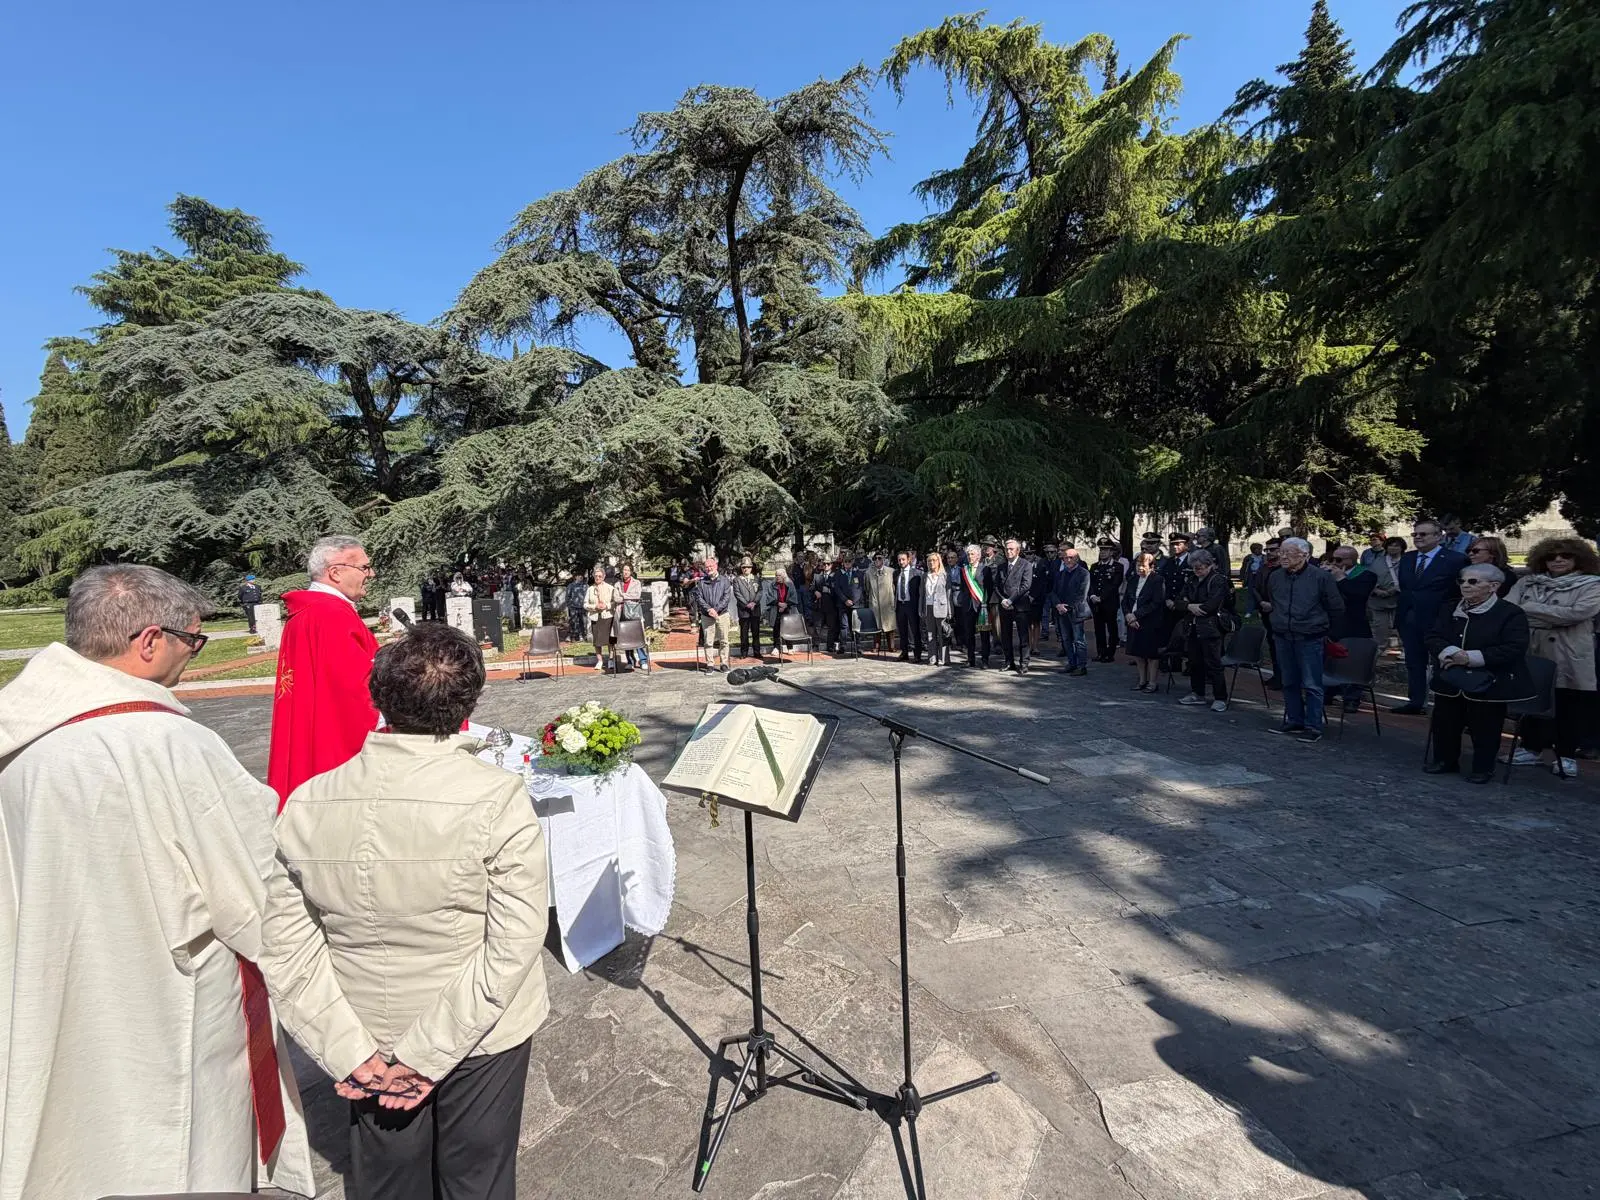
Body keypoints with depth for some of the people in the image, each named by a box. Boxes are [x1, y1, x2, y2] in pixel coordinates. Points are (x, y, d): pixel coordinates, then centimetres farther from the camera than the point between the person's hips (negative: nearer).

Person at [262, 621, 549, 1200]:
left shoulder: (308, 802, -13)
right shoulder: (497, 798, -24)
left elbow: (285, 947, -10)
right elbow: (513, 945, -23)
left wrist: (348, 1052, -7)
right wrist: (430, 1055, -14)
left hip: (370, 1043, 3)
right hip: (480, 1041, -3)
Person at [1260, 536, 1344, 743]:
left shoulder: (1321, 577, -9)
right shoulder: (1275, 577, 5)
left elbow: (1337, 609, 1)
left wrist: (1320, 627, 9)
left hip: (1309, 639, -5)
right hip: (1283, 638, 5)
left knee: (1311, 685, -2)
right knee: (1289, 682, 13)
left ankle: (1313, 726, 5)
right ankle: (1294, 720, 24)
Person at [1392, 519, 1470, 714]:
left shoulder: (1455, 559, -8)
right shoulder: (1407, 558, 10)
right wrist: (1400, 617, 8)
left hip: (1437, 622, -6)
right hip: (1409, 622, 6)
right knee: (1414, 663, 12)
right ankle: (1415, 702, 21)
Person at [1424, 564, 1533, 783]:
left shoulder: (1511, 614, -8)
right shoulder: (1449, 609, 8)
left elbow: (1514, 649, -17)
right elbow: (1433, 637, 3)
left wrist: (1471, 658, -23)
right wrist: (1448, 652, -19)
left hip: (1488, 684, -5)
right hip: (1449, 681, 5)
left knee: (1484, 728, 3)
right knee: (1444, 723, 12)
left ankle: (1483, 768, 20)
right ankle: (1444, 760, 29)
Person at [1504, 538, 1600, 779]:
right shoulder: (1527, 582, 9)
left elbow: (1575, 613, -15)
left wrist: (1528, 609, -11)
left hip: (1568, 659, -3)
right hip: (1530, 654, 3)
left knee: (1568, 707, 5)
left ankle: (1566, 756, 17)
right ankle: (1531, 748, 24)